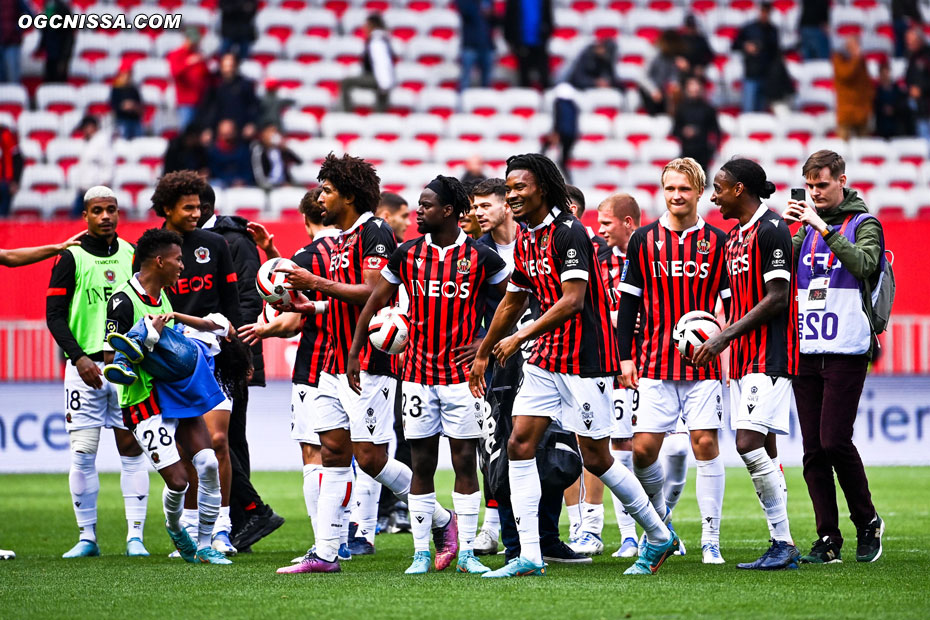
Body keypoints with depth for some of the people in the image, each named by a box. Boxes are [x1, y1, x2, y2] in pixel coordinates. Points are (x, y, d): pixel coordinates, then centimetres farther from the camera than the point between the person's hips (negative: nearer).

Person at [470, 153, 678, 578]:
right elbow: (513, 301, 23)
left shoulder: (568, 233, -16)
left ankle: (659, 535, 18)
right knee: (520, 445, -3)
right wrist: (483, 354, 27)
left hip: (585, 360, -8)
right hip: (545, 361, 8)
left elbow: (572, 300, -23)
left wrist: (520, 338, -22)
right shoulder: (525, 240, 11)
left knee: (595, 458, -2)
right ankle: (529, 557, -3)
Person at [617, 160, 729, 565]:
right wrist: (625, 357, 3)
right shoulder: (644, 240, 6)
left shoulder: (717, 242, 4)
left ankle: (710, 539, -1)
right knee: (643, 450, -4)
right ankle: (659, 519, 22)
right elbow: (628, 303, 8)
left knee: (705, 443, -7)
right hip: (655, 364, 1)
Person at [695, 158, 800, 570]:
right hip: (745, 360, 10)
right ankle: (782, 547, 7)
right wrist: (717, 338, 11)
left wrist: (726, 335, -16)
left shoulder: (771, 230, -11)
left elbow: (777, 297, -16)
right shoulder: (734, 237, 18)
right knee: (757, 451, 6)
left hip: (769, 356, -10)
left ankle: (784, 543, -13)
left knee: (749, 443, -17)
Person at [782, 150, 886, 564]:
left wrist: (824, 228, -20)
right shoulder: (807, 228, 17)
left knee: (834, 440, -13)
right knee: (813, 450, 1)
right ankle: (828, 538, 4)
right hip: (806, 350, 6)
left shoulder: (863, 223, 0)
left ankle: (867, 523, 5)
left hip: (847, 352, -6)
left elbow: (864, 264, -18)